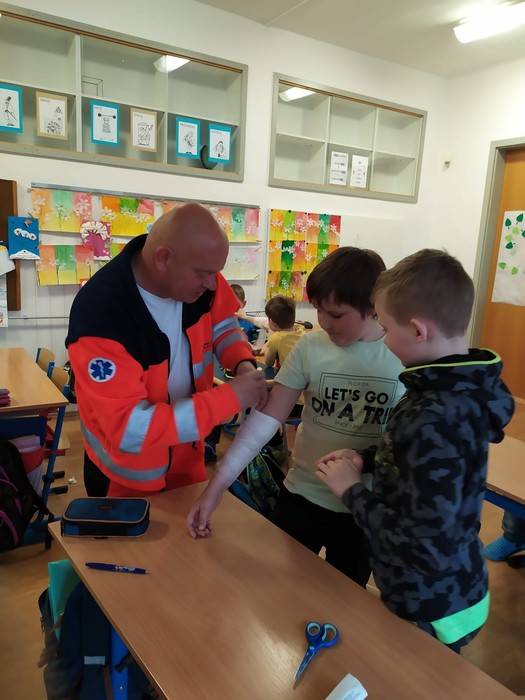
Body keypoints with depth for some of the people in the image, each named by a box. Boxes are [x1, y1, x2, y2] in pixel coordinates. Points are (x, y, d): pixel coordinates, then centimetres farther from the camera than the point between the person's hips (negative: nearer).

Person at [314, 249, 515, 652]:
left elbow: (426, 547, -31)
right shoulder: (458, 389, -5)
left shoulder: (436, 420, -34)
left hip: (431, 612, -8)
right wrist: (368, 461, -3)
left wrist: (352, 490, -20)